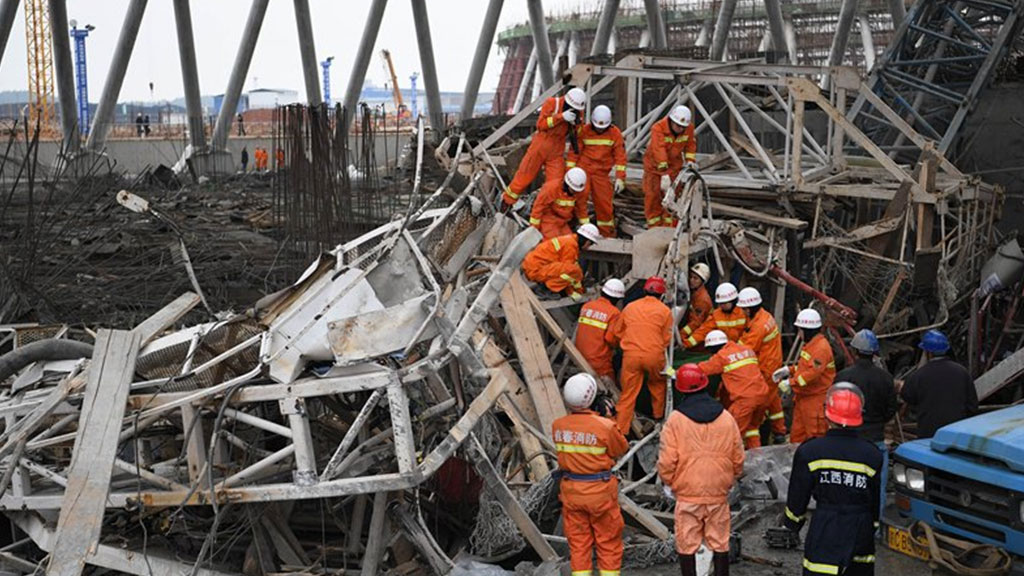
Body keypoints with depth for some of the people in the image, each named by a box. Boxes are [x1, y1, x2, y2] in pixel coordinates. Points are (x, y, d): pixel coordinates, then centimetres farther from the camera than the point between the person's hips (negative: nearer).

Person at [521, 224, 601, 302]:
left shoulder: (570, 240, 17)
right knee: (574, 270, -25)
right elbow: (568, 268, -14)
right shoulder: (571, 245, -15)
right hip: (536, 270, -11)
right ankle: (545, 289, -15)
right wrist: (572, 293, -4)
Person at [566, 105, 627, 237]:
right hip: (582, 170, -1)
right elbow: (574, 151, -1)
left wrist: (620, 178, -7)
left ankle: (608, 235, 13)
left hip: (601, 173, 1)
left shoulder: (615, 133, 0)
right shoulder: (584, 131, -2)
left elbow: (620, 156, -1)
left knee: (604, 203, 0)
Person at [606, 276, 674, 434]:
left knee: (628, 394, 3)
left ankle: (621, 430, 1)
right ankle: (659, 414, 41)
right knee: (658, 385, 27)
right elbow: (667, 338, 4)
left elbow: (615, 333, 17)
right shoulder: (664, 310, 4)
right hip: (654, 355, -1)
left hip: (631, 355, 1)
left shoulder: (630, 307, 10)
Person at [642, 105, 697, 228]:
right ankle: (654, 228, 10)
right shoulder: (658, 128, -29)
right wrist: (664, 174, -48)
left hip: (674, 166, 3)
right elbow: (659, 150, -39)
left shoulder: (689, 128, -12)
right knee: (652, 197, 0)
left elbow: (690, 144, 7)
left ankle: (670, 229, 4)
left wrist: (690, 160, -11)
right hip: (655, 165, -3)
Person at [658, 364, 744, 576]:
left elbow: (667, 460, -10)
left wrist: (668, 483, 8)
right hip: (718, 494, 3)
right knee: (720, 544, 12)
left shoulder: (675, 419, -9)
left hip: (687, 494, -2)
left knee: (686, 545, 7)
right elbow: (738, 459, 7)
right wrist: (730, 481, 23)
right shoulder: (726, 418, 0)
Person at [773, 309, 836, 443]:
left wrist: (791, 383, -26)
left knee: (816, 435, -1)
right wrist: (789, 370, 12)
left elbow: (813, 372, -29)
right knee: (797, 435, 16)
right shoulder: (810, 345, 13)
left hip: (816, 400, -10)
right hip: (803, 397, 10)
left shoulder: (821, 348, -21)